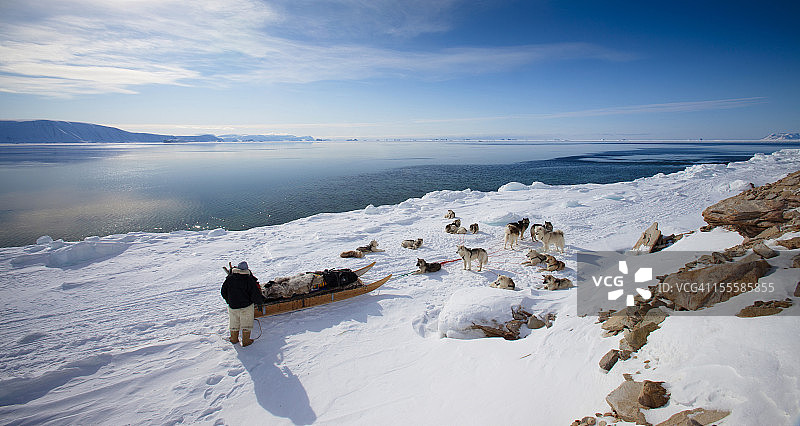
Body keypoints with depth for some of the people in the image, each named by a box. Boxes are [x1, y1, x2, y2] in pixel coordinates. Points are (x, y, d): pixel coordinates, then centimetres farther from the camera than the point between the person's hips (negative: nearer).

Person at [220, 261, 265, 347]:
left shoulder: (230, 278, -2)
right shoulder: (249, 280, -14)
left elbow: (223, 291, 6)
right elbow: (255, 295, -15)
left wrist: (229, 301, 19)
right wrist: (260, 300, 5)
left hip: (232, 306, 4)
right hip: (246, 306, -4)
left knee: (234, 323, 23)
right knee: (246, 324, 13)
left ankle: (234, 339, 37)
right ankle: (245, 341, 19)